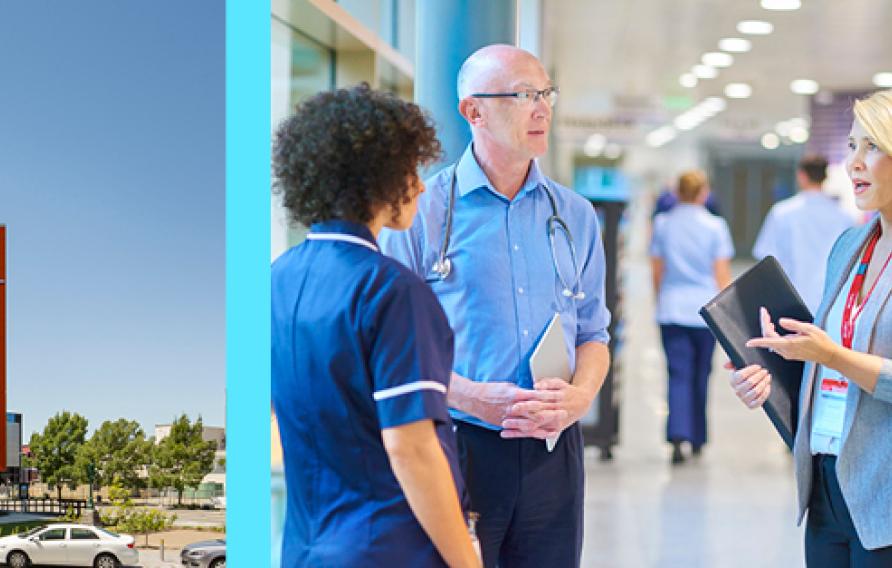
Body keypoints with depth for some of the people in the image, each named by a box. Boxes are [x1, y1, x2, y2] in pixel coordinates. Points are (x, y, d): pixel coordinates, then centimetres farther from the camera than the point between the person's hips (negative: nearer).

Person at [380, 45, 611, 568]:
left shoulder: (575, 216, 13)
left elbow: (592, 334, 15)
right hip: (457, 448, -4)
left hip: (552, 451, 4)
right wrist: (474, 398, -18)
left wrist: (579, 397, -6)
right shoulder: (424, 211, -2)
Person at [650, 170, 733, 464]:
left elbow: (657, 271, 9)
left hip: (671, 309, 1)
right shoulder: (715, 226, -2)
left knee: (679, 374, -3)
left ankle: (677, 436, -21)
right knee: (701, 375, 12)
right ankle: (697, 439, 24)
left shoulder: (662, 224, 3)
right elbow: (722, 274, -2)